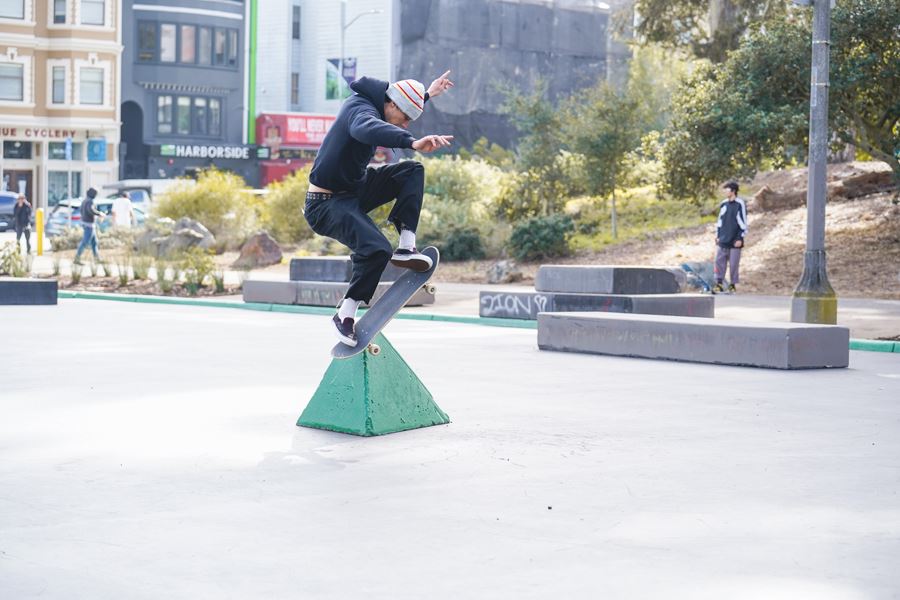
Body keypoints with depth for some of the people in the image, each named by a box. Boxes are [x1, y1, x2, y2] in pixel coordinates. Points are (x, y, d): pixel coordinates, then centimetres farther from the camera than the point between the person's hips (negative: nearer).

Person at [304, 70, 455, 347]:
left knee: (412, 171, 5)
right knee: (376, 249, -29)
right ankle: (344, 315, -13)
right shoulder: (360, 110, -24)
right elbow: (367, 129, -52)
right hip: (326, 204, -10)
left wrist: (428, 94, 40)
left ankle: (406, 246, -7)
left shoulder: (367, 104, 6)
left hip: (354, 189, 10)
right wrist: (413, 142, -65)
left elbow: (403, 107, 33)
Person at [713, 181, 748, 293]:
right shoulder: (724, 204, 10)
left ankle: (733, 284, 9)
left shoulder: (740, 204, -7)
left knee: (734, 263, 0)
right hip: (723, 240, 5)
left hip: (735, 241, -5)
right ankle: (719, 284, 7)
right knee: (719, 261, 1)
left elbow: (743, 222, -7)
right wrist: (718, 235, 14)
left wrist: (740, 238, -11)